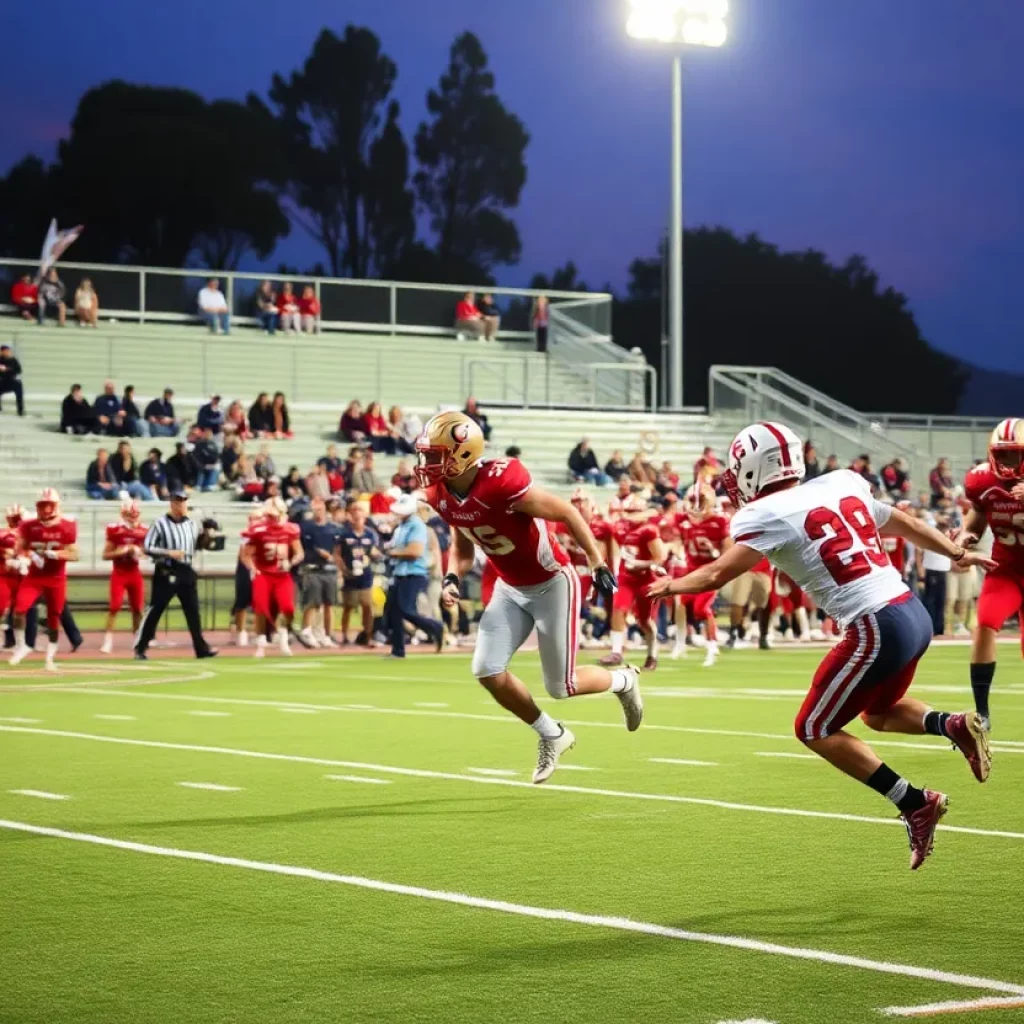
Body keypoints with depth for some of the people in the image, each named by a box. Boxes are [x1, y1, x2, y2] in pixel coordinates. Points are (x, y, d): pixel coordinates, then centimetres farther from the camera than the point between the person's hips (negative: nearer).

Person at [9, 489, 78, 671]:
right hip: (34, 577, 0)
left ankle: (50, 658, 18)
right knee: (19, 609, -20)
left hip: (56, 579, 0)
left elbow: (74, 555, -5)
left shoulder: (67, 527, -6)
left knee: (53, 618, 5)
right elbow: (20, 550, 4)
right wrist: (30, 555, -18)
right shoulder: (29, 526, -2)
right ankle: (21, 647, 0)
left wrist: (55, 554, -22)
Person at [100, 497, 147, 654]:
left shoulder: (142, 531, 3)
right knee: (115, 606, -13)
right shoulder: (114, 530, -8)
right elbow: (105, 555, -6)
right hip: (119, 574, -4)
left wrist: (139, 552, -5)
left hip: (135, 574, 4)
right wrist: (120, 551, -22)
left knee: (137, 609, 6)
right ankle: (108, 641, -10)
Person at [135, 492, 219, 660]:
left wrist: (207, 535, -1)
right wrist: (169, 553, -20)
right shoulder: (160, 524, -8)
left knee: (193, 610, 6)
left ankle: (201, 648, 12)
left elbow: (199, 546, 18)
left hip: (186, 571, 5)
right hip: (166, 572, -5)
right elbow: (147, 548, -11)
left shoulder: (192, 524, 9)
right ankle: (140, 648, 4)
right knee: (155, 610, -3)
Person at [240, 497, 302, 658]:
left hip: (282, 575, 2)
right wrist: (252, 568, -20)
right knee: (261, 610, -6)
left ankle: (282, 638, 13)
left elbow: (299, 553, 6)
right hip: (263, 574, -2)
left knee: (288, 608, -12)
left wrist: (290, 563, -14)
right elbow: (246, 555, -2)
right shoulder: (257, 530, -8)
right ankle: (261, 644, 7)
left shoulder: (290, 530, 0)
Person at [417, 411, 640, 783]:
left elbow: (566, 513, -20)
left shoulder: (501, 484, -31)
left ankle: (623, 681, 32)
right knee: (488, 671, -5)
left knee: (561, 686, -1)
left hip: (552, 584, -7)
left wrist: (599, 566, -17)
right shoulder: (442, 496, -7)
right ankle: (551, 735, 17)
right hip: (510, 588, 7)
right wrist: (452, 579, -9)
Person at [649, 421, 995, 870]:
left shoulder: (769, 516, -7)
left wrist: (672, 585, 13)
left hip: (877, 628, -8)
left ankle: (915, 804, 1)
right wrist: (959, 554, 42)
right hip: (915, 614, 8)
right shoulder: (841, 487, 14)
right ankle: (953, 725, 3)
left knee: (815, 729, 8)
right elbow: (907, 524, 26)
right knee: (878, 713, 30)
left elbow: (717, 574, -7)